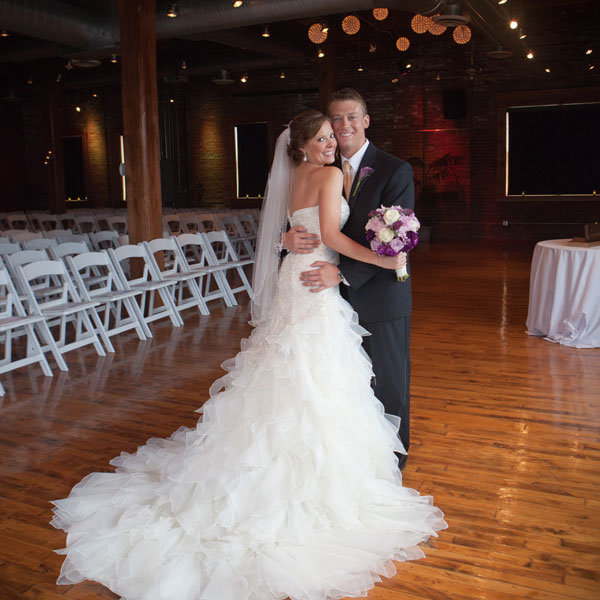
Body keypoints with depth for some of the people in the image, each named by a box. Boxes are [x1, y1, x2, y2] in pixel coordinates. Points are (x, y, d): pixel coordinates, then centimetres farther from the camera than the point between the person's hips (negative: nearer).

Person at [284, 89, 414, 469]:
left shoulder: (395, 171, -10)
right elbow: (301, 221, 7)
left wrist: (343, 273, -25)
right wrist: (290, 239, -18)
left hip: (380, 294, -5)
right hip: (339, 295, 5)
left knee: (388, 384, 10)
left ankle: (392, 462, 30)